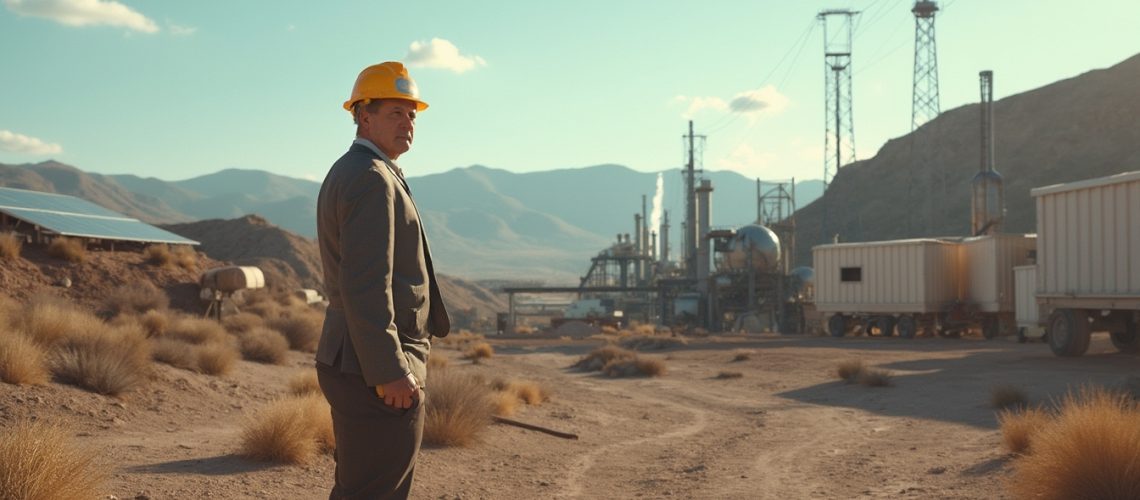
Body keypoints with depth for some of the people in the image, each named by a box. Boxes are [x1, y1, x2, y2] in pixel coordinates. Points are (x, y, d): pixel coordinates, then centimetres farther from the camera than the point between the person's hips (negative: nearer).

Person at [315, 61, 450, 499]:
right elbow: (365, 286, -23)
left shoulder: (346, 173, 18)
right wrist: (391, 372, -23)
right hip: (377, 374, -11)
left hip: (350, 363, 11)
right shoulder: (372, 178, -15)